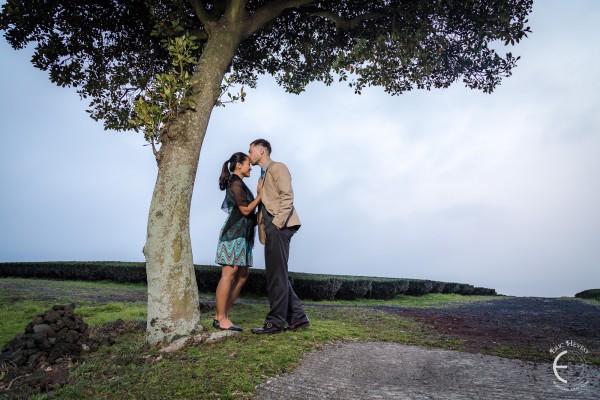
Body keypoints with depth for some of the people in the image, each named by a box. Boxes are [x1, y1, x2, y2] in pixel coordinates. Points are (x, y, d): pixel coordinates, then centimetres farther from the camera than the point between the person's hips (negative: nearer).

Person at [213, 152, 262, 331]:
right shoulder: (236, 184, -8)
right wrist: (260, 195, -4)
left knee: (242, 275, 6)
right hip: (234, 232, -10)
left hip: (242, 234, 10)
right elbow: (246, 210, -11)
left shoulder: (238, 184, 23)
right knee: (229, 273, -9)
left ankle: (222, 315, 9)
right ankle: (221, 318, -4)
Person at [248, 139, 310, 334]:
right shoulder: (263, 176, 27)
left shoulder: (277, 167, 0)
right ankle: (297, 318, 15)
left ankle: (275, 321, -1)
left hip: (279, 226, -10)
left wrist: (277, 222, -20)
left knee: (276, 274, -7)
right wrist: (263, 228, 10)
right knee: (277, 275, 9)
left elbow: (287, 196, -12)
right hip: (270, 228, 10)